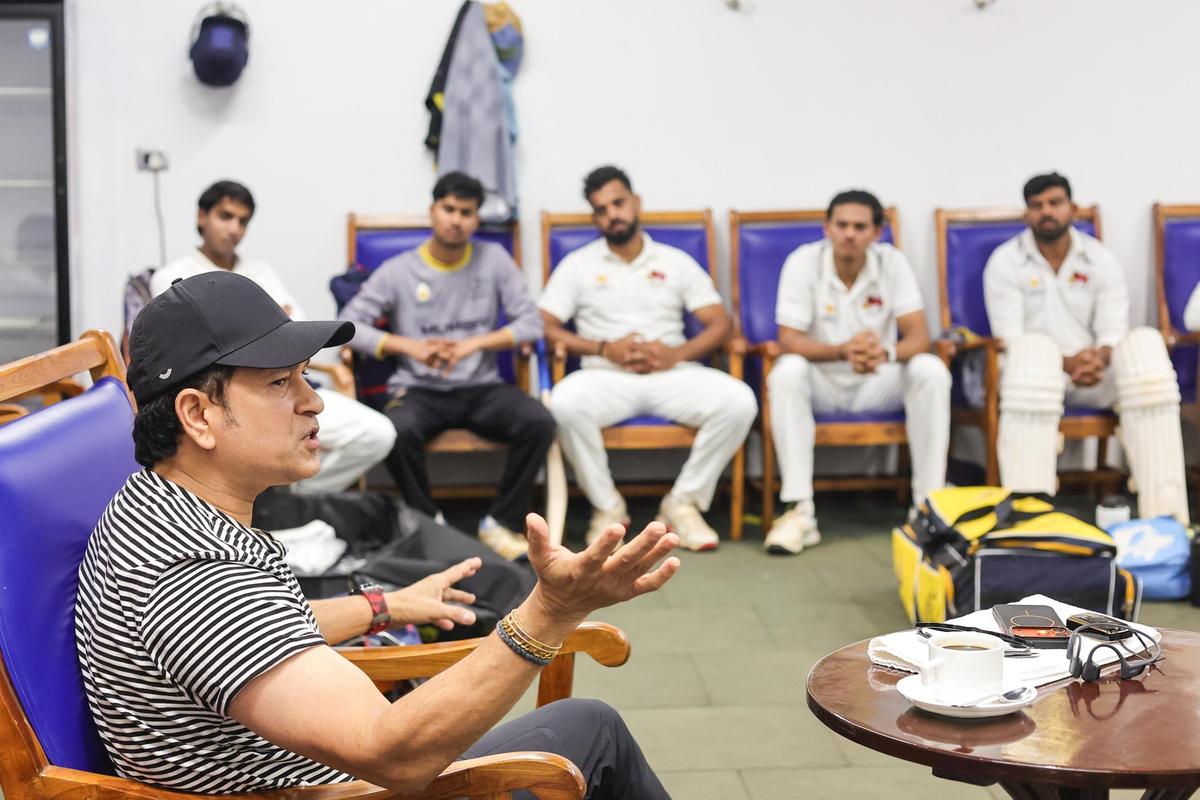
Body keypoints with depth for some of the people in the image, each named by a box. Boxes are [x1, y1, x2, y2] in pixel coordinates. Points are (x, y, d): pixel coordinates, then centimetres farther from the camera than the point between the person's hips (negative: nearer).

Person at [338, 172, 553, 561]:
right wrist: (411, 346, -17)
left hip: (482, 387, 1)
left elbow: (531, 324, 0)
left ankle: (501, 523, -10)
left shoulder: (494, 259, 5)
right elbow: (347, 324, -4)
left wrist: (473, 343, -15)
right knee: (397, 431, -35)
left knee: (539, 422, -28)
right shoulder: (398, 270, 2)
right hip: (419, 390, -1)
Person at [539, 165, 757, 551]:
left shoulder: (676, 261, 14)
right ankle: (607, 506, -15)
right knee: (565, 402, -37)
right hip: (607, 376, -1)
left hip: (671, 374, 1)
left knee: (739, 400, -28)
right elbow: (545, 326, 2)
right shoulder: (578, 265, 11)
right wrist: (603, 349, -12)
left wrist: (676, 354, -11)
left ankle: (683, 503, -12)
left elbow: (720, 324, 8)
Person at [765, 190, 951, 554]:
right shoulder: (803, 262, -13)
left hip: (878, 384, 2)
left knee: (931, 370, -26)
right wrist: (842, 351, -37)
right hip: (822, 384, -1)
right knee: (786, 373, -34)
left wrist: (887, 353, -37)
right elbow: (789, 340, -18)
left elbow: (918, 336, -14)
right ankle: (799, 511, -34)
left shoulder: (893, 263, -8)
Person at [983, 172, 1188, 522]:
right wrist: (1067, 362, -27)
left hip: (1093, 374, 3)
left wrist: (1099, 359, -27)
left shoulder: (1101, 260, 6)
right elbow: (1011, 340, -11)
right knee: (1035, 350, -38)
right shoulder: (1005, 262, -2)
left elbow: (1113, 334, -2)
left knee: (1145, 342, -26)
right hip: (1032, 374, -3)